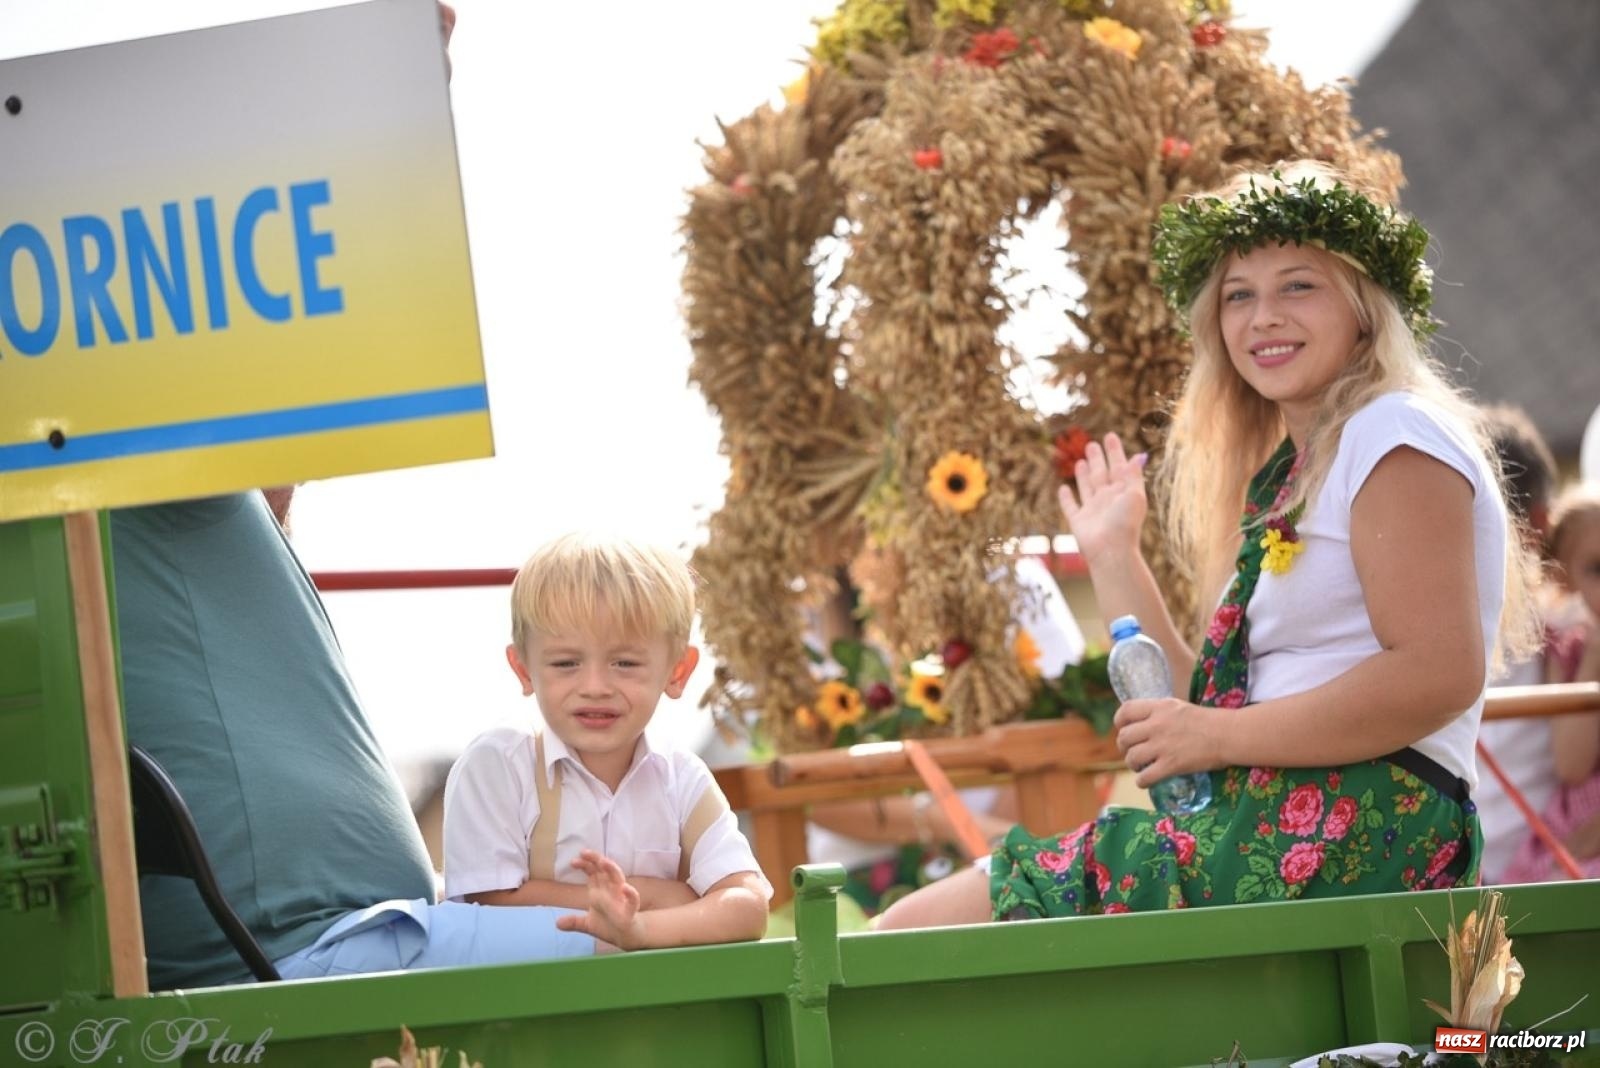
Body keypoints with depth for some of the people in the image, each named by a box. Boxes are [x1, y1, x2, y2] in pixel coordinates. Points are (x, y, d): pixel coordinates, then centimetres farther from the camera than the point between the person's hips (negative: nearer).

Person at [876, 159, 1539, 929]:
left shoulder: (1394, 436, -3)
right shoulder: (1289, 476, 24)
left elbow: (1441, 671, -17)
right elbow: (1199, 706, 19)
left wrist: (1218, 735, -15)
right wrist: (1112, 557, 18)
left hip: (1351, 833, -9)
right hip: (1261, 820, 9)